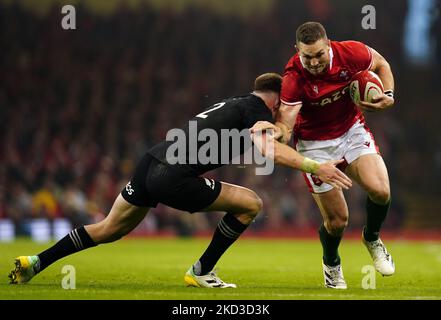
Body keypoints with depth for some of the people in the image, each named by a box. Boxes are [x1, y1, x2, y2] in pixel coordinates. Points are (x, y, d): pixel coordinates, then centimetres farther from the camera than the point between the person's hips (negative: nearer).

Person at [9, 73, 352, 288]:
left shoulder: (232, 104, 23)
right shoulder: (256, 109, -4)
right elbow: (266, 147, -22)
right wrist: (315, 166, -28)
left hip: (151, 161, 9)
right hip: (172, 179, -9)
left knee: (109, 230, 25)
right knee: (250, 203, 0)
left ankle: (35, 263, 25)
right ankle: (201, 272, 9)